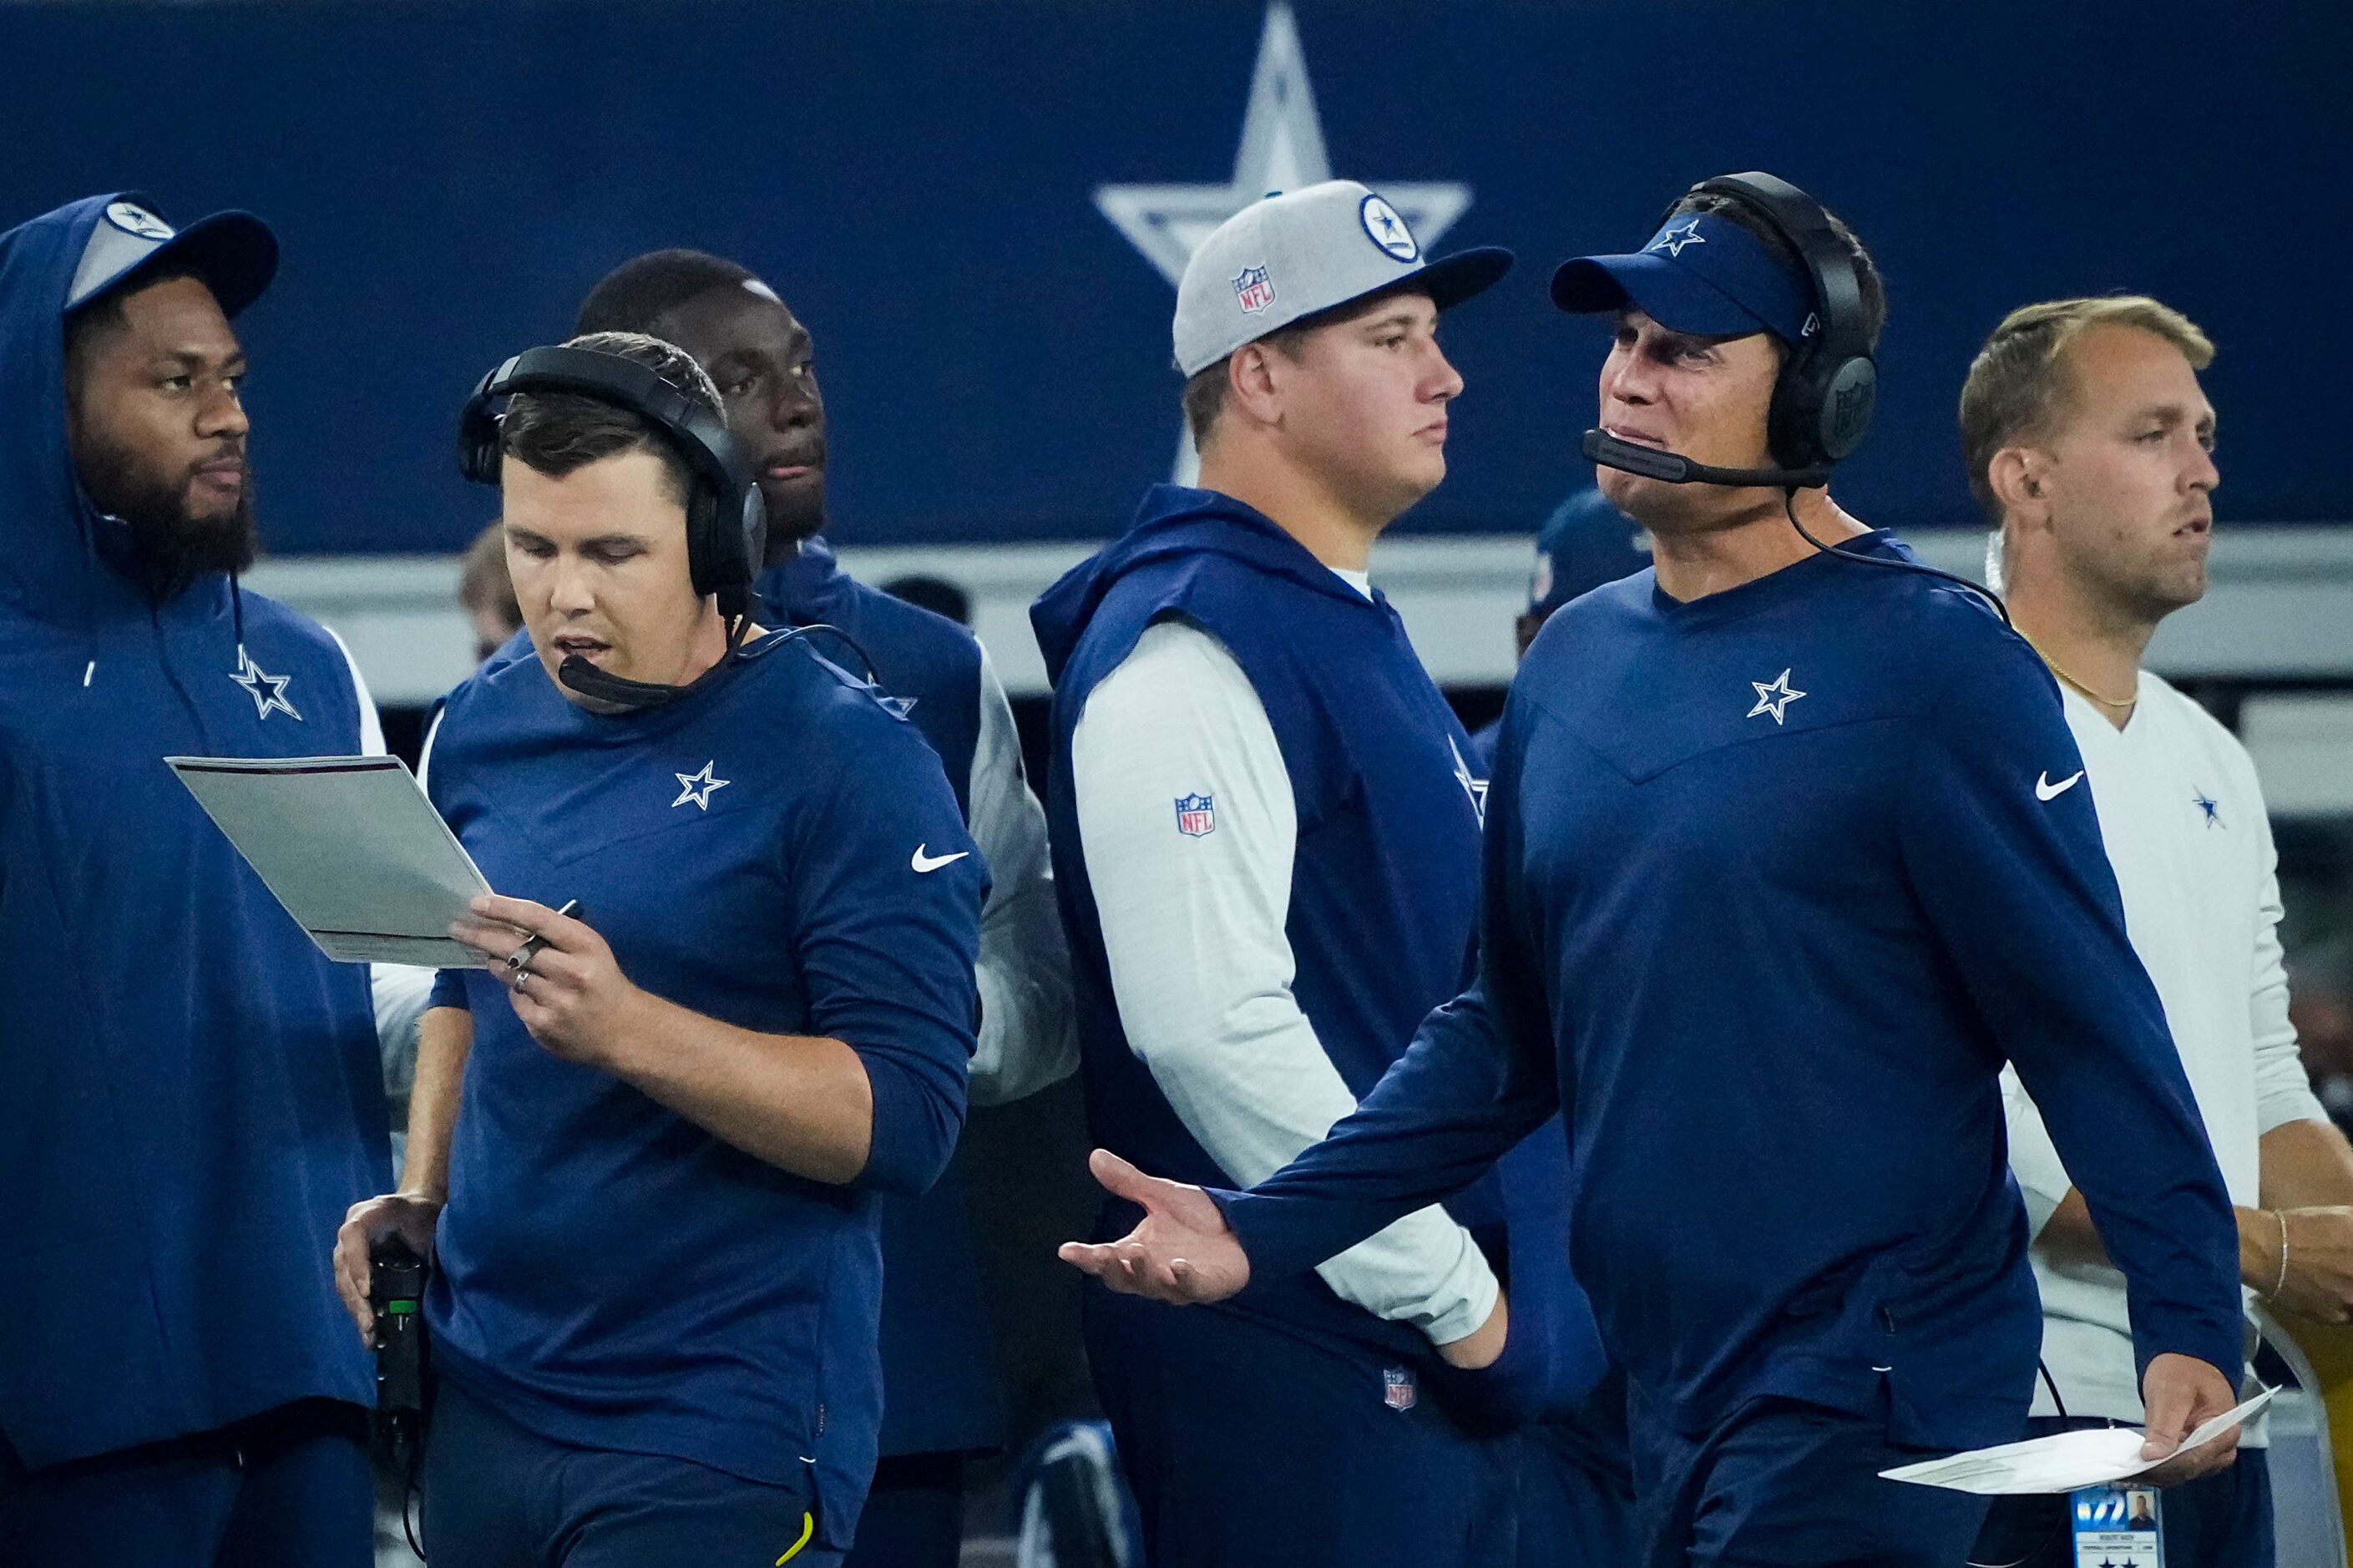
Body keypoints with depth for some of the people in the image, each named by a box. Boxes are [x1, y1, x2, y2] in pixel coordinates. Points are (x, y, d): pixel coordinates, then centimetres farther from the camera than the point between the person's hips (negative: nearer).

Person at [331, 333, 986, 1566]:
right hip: (481, 1402, 6)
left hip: (721, 1434, -6)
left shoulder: (848, 759, -11)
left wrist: (624, 1027, -28)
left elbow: (906, 1118, -18)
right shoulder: (482, 730, 8)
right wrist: (422, 1201, 9)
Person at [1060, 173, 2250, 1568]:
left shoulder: (1932, 663, -8)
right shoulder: (1573, 665, 11)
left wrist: (2188, 1327, -18)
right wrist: (1261, 1233, 5)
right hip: (1660, 1388, 7)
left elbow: (2091, 1020, -11)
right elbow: (1506, 1032, 14)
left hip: (1867, 1390, -7)